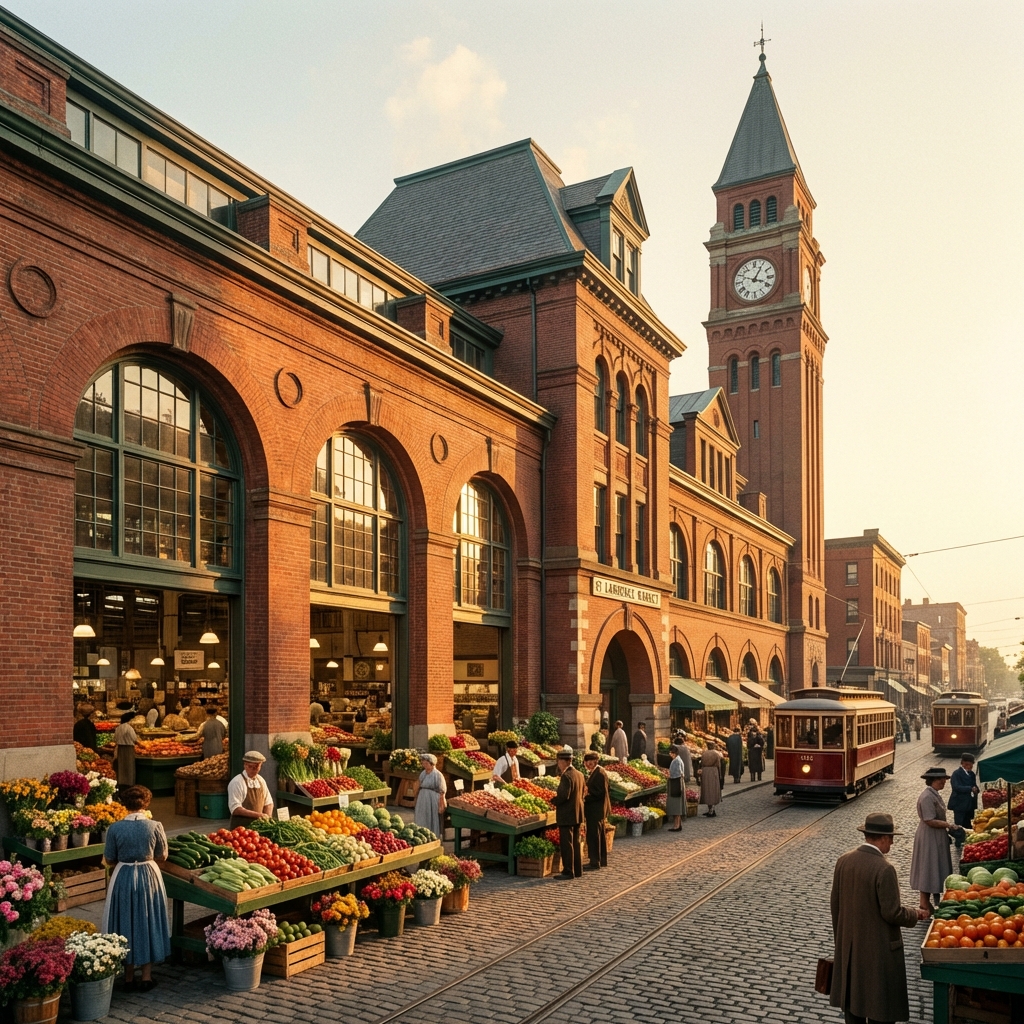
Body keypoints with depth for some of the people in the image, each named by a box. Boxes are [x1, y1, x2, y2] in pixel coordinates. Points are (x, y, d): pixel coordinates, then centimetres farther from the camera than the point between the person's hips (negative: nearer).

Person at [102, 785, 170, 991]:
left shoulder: (115, 828, -11)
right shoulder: (155, 826, -11)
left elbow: (109, 861, -2)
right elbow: (162, 857, -1)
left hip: (123, 879, 0)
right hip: (149, 877, 0)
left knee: (126, 923, 13)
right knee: (147, 923, 13)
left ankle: (128, 977, 21)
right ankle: (146, 976, 18)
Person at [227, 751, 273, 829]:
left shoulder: (261, 781, 10)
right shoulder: (236, 783, -9)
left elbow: (268, 803, 16)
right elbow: (235, 809, -16)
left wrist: (266, 818, -3)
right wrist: (257, 814, -20)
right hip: (240, 827, -5)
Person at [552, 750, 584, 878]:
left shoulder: (566, 776, -18)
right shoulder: (579, 774, 9)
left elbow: (564, 795, -25)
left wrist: (553, 800, -8)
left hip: (566, 815, -9)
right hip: (578, 814, 9)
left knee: (566, 844, -1)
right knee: (576, 842, 15)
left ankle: (568, 872, 2)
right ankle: (578, 870, 21)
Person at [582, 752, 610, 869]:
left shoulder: (600, 773, -18)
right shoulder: (594, 772, 13)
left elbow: (599, 793, -22)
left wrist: (585, 798, -18)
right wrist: (586, 796, 6)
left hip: (596, 810, -10)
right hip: (596, 810, 10)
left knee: (593, 836, -6)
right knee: (600, 836, 17)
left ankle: (595, 863, -2)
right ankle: (602, 861, 26)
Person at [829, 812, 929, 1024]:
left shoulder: (843, 861, -3)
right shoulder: (883, 869, -23)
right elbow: (892, 913, -19)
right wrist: (916, 915, 0)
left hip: (849, 945, 6)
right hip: (878, 948, -6)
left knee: (852, 997, 18)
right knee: (879, 1003, 8)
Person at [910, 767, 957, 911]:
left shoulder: (934, 795, 10)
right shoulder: (927, 797, -22)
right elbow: (930, 821, -24)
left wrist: (947, 828, 8)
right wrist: (949, 825, -20)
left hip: (937, 837, 10)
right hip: (929, 838, -10)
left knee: (935, 869, 15)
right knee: (928, 868, -1)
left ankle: (926, 901, 22)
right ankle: (925, 903, 8)